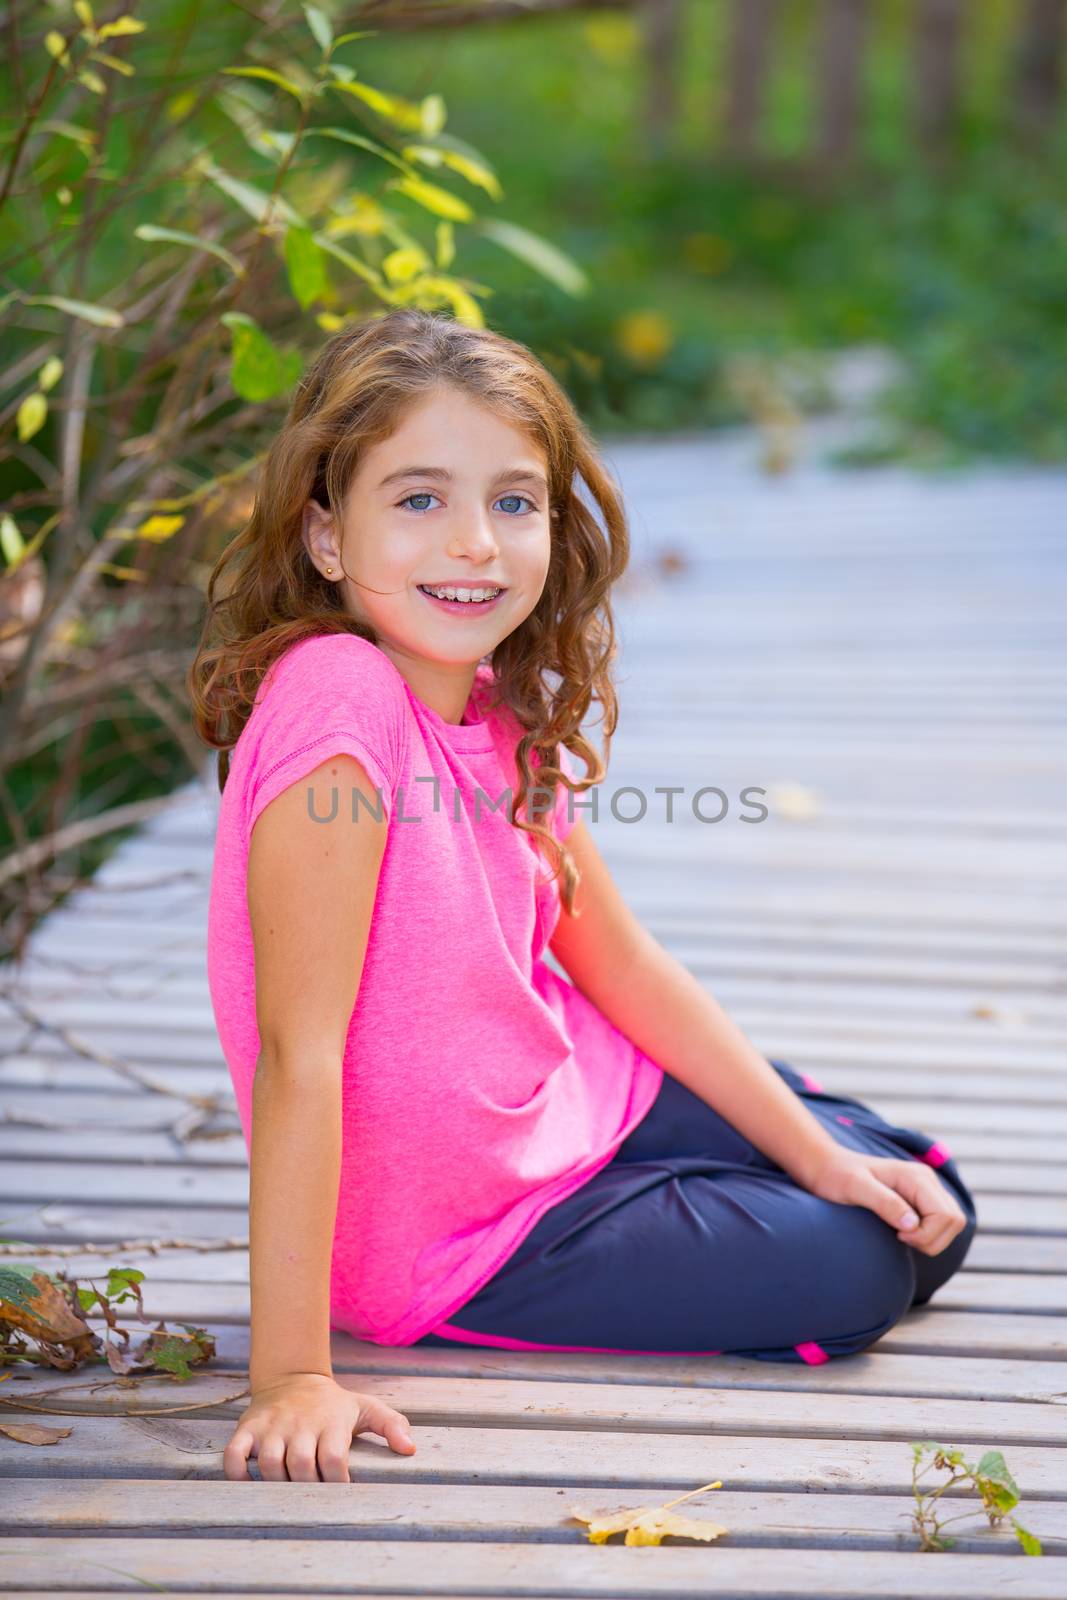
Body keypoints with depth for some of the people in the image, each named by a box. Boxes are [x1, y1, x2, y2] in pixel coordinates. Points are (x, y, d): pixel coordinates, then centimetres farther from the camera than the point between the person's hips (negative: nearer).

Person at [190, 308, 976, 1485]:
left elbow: (623, 964, 7)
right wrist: (291, 1375, -30)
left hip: (577, 1098, 7)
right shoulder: (337, 696, -29)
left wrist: (820, 1157, 6)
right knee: (858, 1271, 0)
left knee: (922, 1217, 14)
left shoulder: (506, 713, -4)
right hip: (446, 1241, -7)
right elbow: (299, 1051, -31)